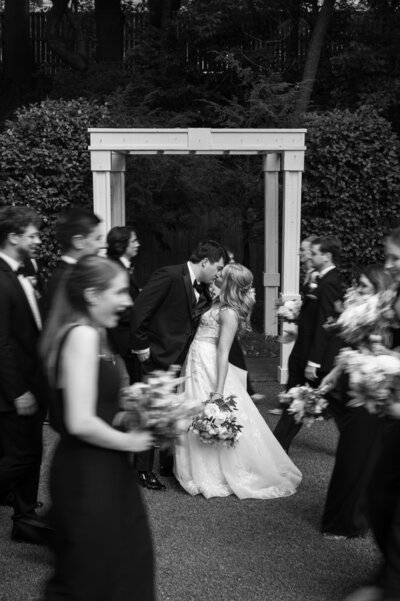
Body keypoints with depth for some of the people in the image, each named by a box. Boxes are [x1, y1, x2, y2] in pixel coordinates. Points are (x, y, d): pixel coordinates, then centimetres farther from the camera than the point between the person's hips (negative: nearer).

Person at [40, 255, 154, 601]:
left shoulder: (90, 333, 9)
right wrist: (130, 442, -14)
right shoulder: (83, 335, -21)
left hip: (99, 470, 9)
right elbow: (81, 423, -26)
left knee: (126, 554, 19)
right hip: (87, 474, -9)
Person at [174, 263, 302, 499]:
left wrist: (218, 392, -23)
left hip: (208, 366, -9)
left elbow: (223, 353, -22)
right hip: (199, 363, 9)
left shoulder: (229, 312, -18)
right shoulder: (224, 305, 7)